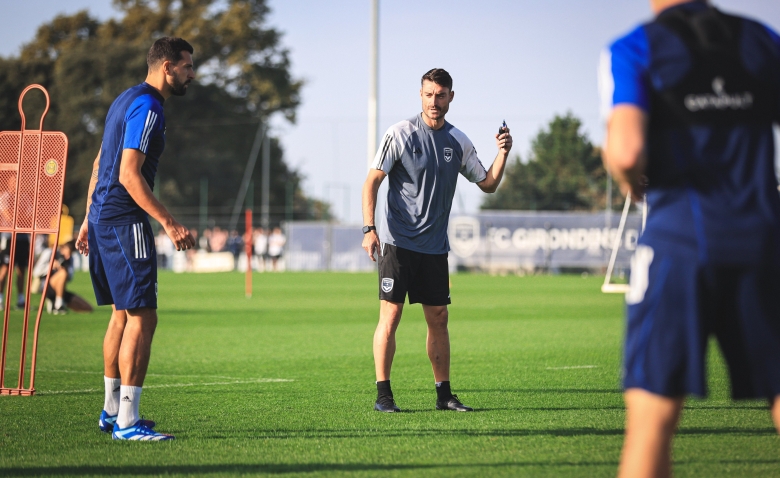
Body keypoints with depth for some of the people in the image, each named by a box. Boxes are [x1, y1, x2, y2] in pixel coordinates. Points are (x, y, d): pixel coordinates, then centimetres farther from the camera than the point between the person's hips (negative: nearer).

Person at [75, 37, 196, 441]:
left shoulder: (127, 100, 18)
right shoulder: (147, 107, -14)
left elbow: (100, 164, 23)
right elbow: (129, 174, -21)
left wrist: (90, 218, 27)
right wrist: (169, 224, -23)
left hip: (103, 216, 11)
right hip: (125, 221, -11)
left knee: (123, 314, 18)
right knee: (141, 317, -11)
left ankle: (111, 410, 25)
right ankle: (126, 422, -13)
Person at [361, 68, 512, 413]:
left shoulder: (458, 142, 9)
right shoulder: (400, 134, -5)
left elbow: (488, 183, 17)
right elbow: (372, 181, -6)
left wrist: (502, 154, -1)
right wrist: (369, 229, -16)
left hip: (435, 246, 4)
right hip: (397, 241, -4)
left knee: (439, 319, 7)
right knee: (390, 316, -8)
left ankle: (443, 394, 15)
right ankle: (382, 394, -3)